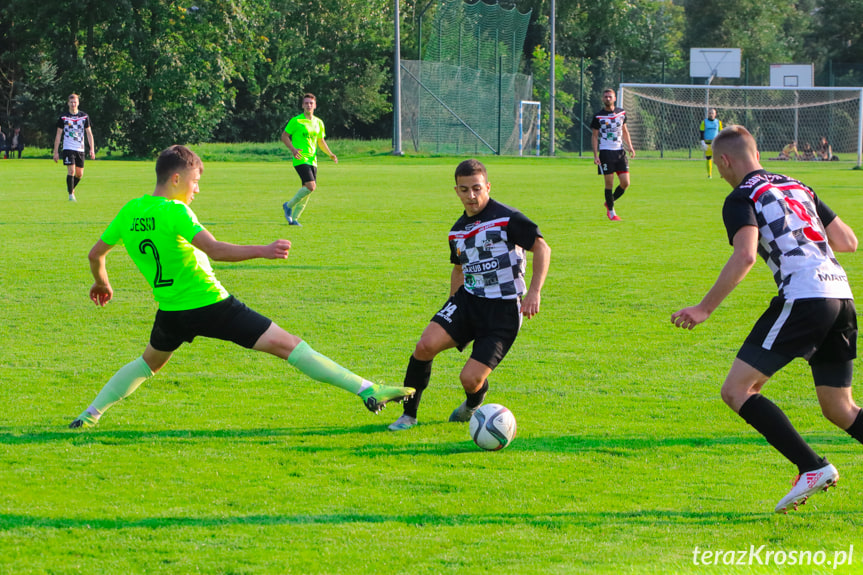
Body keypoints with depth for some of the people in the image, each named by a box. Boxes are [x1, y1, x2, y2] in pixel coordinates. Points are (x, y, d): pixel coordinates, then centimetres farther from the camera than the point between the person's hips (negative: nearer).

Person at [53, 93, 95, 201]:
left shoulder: (84, 116, 7)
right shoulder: (63, 118, 1)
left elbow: (89, 133, 9)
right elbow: (58, 135, 5)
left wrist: (92, 149, 1)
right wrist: (56, 152, 1)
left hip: (80, 149, 3)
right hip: (68, 148, -3)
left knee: (80, 174, 6)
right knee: (71, 171, -15)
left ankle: (71, 188, 32)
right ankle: (71, 195, -8)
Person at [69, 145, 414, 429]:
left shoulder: (129, 212, 3)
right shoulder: (173, 212, -17)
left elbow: (96, 255, 14)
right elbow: (215, 250, -30)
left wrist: (101, 283, 33)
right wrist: (263, 252, -34)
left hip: (171, 311, 6)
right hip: (210, 303, -6)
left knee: (149, 363, 35)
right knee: (287, 345, -9)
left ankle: (89, 415, 26)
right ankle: (368, 391, -14)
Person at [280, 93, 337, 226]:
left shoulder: (319, 123, 13)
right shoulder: (296, 121, -5)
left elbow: (321, 141, 23)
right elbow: (284, 136, -1)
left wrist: (330, 154, 9)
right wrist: (292, 149, -17)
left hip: (313, 160, 6)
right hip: (300, 159, -6)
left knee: (307, 191, 3)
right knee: (311, 186, -20)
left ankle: (294, 218, 10)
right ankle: (289, 205, -1)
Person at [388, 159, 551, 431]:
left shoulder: (506, 218, -11)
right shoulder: (458, 231, 12)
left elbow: (542, 248, -13)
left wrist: (534, 292, -22)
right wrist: (453, 304, 21)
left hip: (502, 311, -6)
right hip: (467, 301, 6)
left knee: (470, 379, -14)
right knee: (425, 346, -19)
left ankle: (473, 404, 25)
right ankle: (408, 415, -4)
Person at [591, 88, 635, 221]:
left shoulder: (621, 113, 9)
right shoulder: (598, 116, -2)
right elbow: (594, 136, 1)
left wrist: (630, 146, 7)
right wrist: (595, 155, -6)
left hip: (619, 151, 4)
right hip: (605, 152, -4)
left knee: (625, 183, -2)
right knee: (609, 183, -4)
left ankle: (609, 202, 21)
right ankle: (611, 211, 9)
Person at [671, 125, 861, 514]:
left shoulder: (741, 198, 3)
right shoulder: (797, 187, 25)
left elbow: (745, 256, -14)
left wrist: (705, 308, -11)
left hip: (803, 297, -8)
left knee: (736, 391, -4)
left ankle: (812, 468, -15)